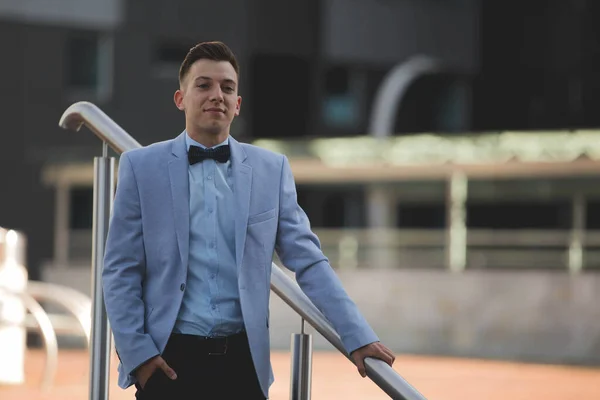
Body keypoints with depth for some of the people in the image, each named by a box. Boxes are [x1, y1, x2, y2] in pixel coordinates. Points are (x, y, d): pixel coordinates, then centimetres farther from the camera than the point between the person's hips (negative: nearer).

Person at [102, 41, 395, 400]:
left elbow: (309, 262, 3)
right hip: (169, 360, -1)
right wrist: (136, 352, -8)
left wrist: (358, 336, -6)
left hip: (243, 361, 2)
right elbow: (120, 272, 1)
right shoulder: (142, 167, 2)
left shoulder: (272, 169, 6)